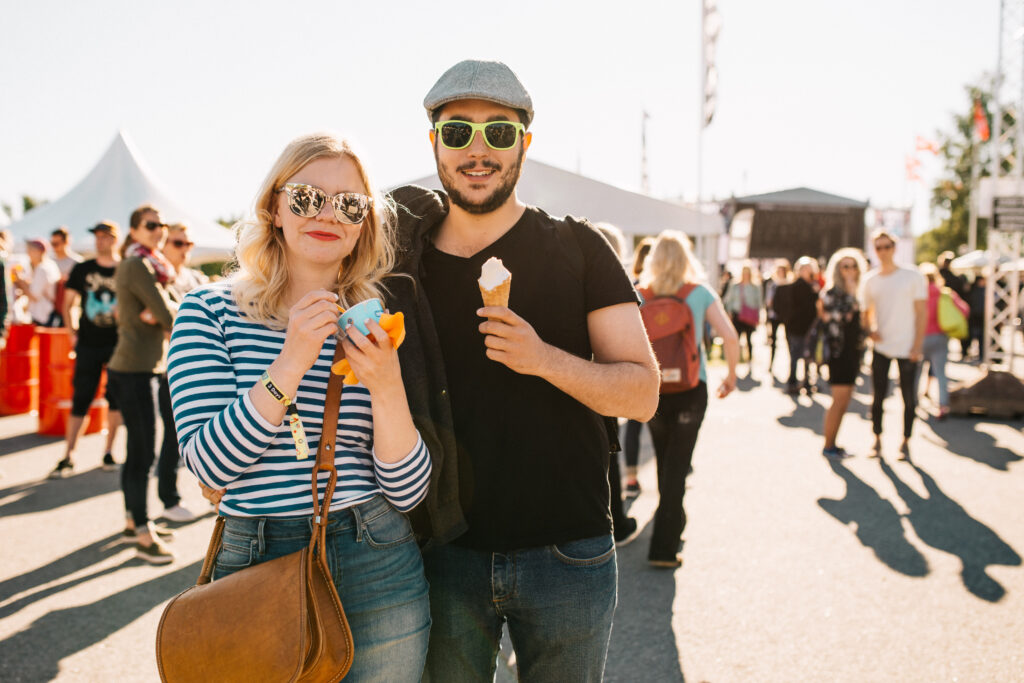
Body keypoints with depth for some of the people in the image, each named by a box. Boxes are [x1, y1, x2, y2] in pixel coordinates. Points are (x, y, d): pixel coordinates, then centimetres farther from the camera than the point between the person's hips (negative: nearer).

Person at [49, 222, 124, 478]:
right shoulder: (82, 270, 5)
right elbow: (68, 305, 12)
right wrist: (73, 334, 4)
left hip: (117, 344, -1)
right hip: (88, 344, 1)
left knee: (116, 398, 5)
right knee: (80, 400, 0)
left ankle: (108, 452, 18)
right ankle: (68, 457, 5)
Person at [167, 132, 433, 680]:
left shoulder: (377, 327, 1)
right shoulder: (210, 311, -3)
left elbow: (409, 492, -4)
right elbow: (209, 465, -14)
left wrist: (388, 389, -19)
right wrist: (290, 366, -22)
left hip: (378, 572, 2)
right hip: (251, 567, -1)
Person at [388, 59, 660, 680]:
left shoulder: (576, 248, -3)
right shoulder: (403, 259, 3)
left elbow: (643, 393, -7)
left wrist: (544, 359, -23)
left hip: (567, 555, -1)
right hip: (445, 552, 2)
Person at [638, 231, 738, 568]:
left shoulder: (641, 295, -1)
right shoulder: (700, 293, -4)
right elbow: (730, 338, -10)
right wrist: (731, 376, 5)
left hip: (652, 389, 2)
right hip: (690, 390, -2)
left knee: (664, 461, 20)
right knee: (677, 465, 1)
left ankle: (673, 522, 39)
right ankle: (664, 547, -4)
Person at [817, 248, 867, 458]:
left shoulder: (855, 294, 15)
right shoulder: (831, 294, -10)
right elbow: (840, 317, -25)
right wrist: (851, 294, -24)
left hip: (852, 352, 8)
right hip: (838, 353, -8)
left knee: (844, 401, 10)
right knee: (840, 400, -7)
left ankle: (832, 443, 16)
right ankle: (828, 446, 1)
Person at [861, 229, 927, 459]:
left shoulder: (913, 277, -1)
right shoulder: (870, 281, 7)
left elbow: (921, 313, -2)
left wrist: (917, 346, -9)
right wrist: (870, 329, -5)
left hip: (907, 348, -2)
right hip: (880, 346, 2)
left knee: (909, 398, 2)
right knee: (878, 396, 4)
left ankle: (905, 442, 14)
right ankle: (877, 440, 17)